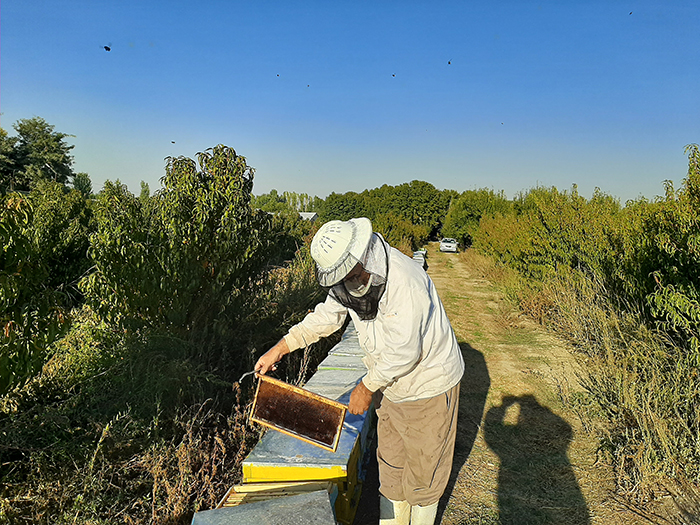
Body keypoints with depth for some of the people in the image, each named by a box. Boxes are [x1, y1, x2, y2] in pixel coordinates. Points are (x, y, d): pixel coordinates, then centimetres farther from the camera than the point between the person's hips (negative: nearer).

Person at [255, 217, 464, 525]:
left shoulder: (403, 280, -35)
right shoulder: (348, 277, -9)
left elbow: (402, 353, -31)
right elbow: (327, 315, 4)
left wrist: (366, 388, -18)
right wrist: (279, 349, 1)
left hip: (428, 383, -7)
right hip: (391, 384, 7)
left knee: (424, 465, 14)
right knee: (390, 459, 22)